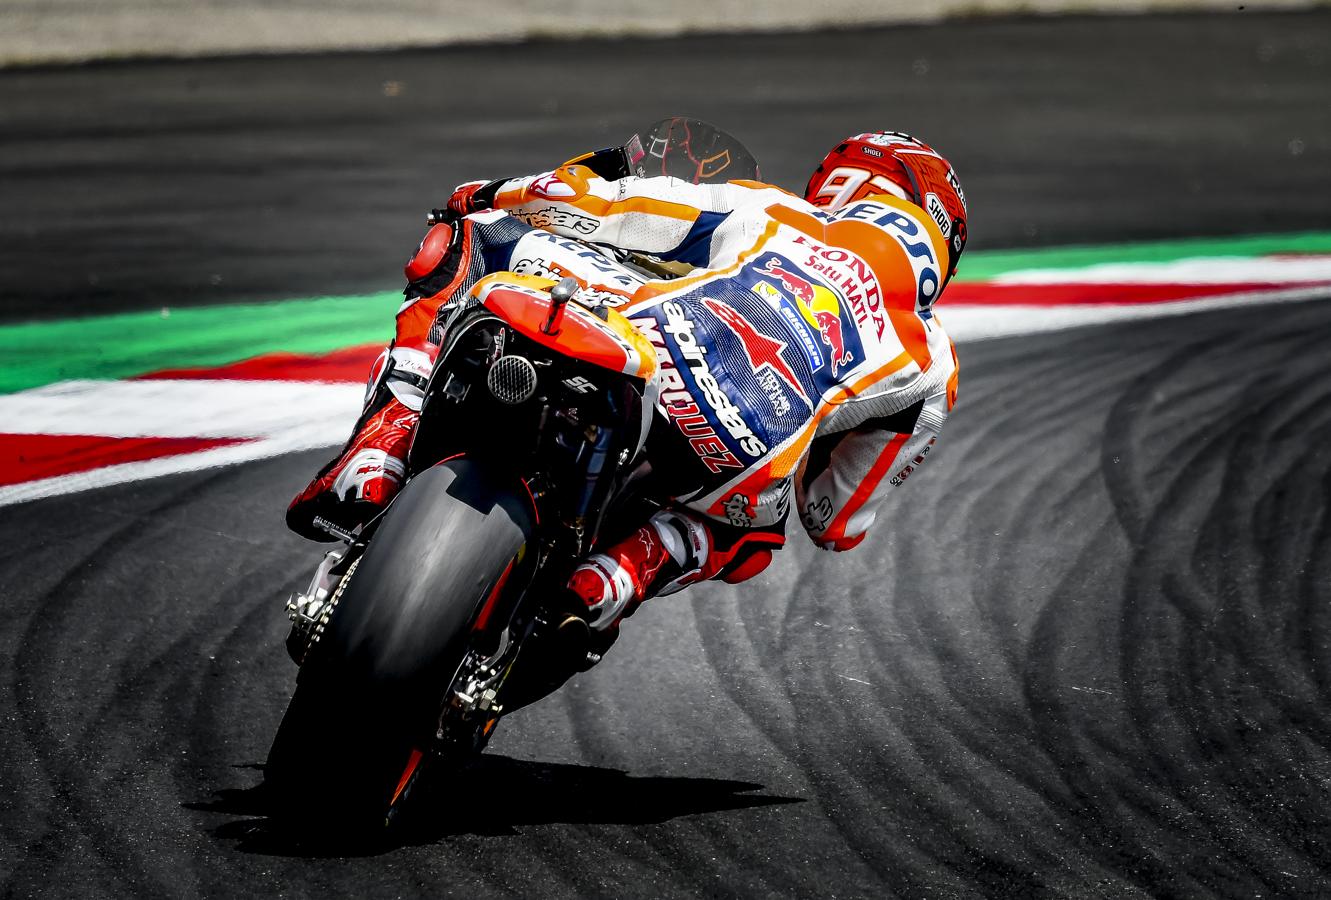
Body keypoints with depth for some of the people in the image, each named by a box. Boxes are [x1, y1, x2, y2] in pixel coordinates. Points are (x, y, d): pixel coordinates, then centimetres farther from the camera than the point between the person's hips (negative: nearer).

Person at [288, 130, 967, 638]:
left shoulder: (770, 211, 30)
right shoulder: (932, 364, 31)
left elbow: (592, 204, 22)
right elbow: (839, 526, 35)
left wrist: (494, 195, 42)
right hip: (741, 465, 1)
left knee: (476, 236, 25)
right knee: (750, 538, 40)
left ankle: (383, 444, 2)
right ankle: (621, 577, 5)